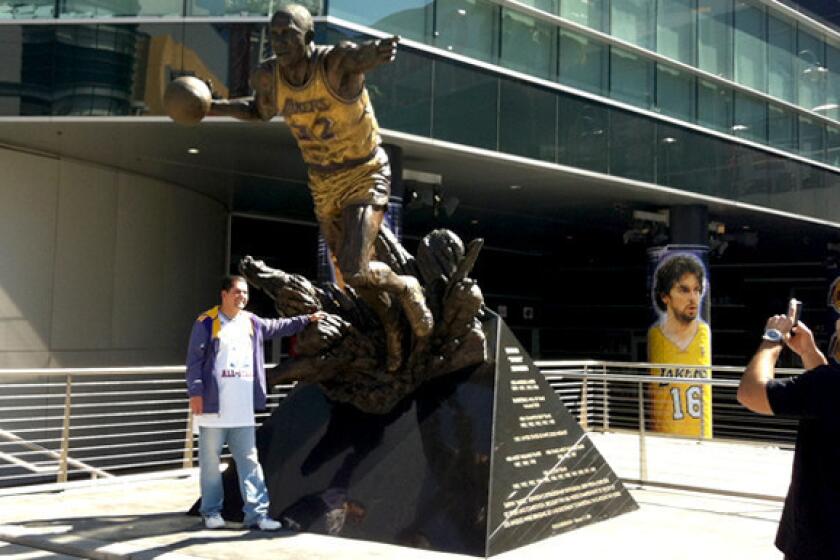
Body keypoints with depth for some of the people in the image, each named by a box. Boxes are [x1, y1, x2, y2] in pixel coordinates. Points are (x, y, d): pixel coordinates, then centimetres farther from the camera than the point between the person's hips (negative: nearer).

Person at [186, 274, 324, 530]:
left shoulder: (252, 322, 13)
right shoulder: (206, 322, -5)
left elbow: (279, 326, 29)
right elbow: (194, 360, -7)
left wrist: (307, 319, 31)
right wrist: (195, 392, -13)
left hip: (243, 409, 5)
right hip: (213, 406, -5)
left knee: (249, 460, 4)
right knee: (210, 460, 6)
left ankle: (256, 512, 7)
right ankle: (211, 511, 18)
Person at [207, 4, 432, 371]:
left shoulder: (336, 62, -25)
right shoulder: (267, 77, -9)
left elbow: (364, 54, -44)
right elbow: (261, 111, 11)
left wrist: (379, 51, -69)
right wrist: (214, 107, -3)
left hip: (366, 176, -6)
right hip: (323, 185, 6)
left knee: (353, 270, -20)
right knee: (350, 274, 16)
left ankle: (406, 289, 15)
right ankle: (390, 331, 44)